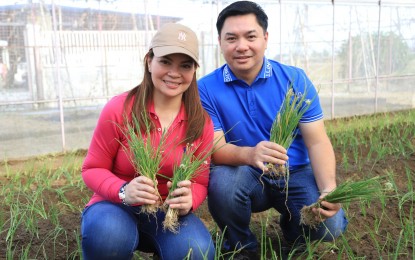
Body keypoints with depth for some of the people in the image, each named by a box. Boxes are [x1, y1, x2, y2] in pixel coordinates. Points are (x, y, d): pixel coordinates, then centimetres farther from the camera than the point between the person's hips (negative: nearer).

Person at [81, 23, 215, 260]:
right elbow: (93, 169, -7)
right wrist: (123, 191, -28)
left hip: (168, 212, 3)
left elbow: (200, 182, -1)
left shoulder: (201, 121, -7)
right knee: (107, 236, -37)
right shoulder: (119, 109, -16)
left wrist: (189, 200, -26)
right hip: (117, 205, -2)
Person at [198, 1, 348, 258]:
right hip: (247, 177, -1)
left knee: (330, 224, -24)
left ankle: (292, 228, 16)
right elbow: (214, 148, -17)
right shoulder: (206, 88, -10)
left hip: (295, 174, 1)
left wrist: (329, 189, -25)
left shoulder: (295, 79, -6)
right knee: (222, 180, -34)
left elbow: (317, 142, -8)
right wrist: (250, 154, -39)